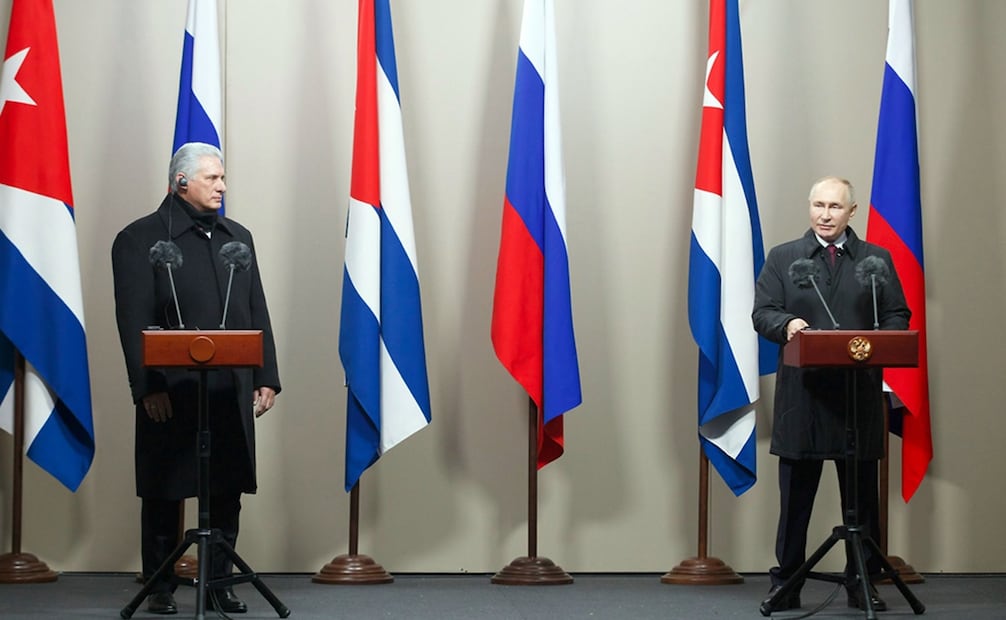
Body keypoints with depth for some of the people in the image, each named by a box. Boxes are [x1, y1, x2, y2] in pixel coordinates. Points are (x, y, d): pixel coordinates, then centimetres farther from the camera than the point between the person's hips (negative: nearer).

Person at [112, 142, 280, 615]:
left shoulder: (238, 237, 15)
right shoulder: (141, 239, -2)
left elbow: (257, 313, 14)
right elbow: (134, 322, -9)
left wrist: (266, 378, 7)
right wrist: (148, 389, -15)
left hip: (231, 391, 5)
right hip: (171, 392, -5)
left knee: (227, 491, 7)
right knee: (164, 493, 3)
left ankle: (219, 585, 15)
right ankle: (160, 589, 12)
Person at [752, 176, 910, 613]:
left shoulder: (877, 260, 11)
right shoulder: (782, 258, 10)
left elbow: (898, 316, 8)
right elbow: (762, 313, 4)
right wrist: (785, 324, -18)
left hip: (860, 394, 1)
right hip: (801, 393, -1)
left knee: (862, 493, 4)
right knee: (795, 494, 2)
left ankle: (862, 582, 12)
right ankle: (786, 583, 9)